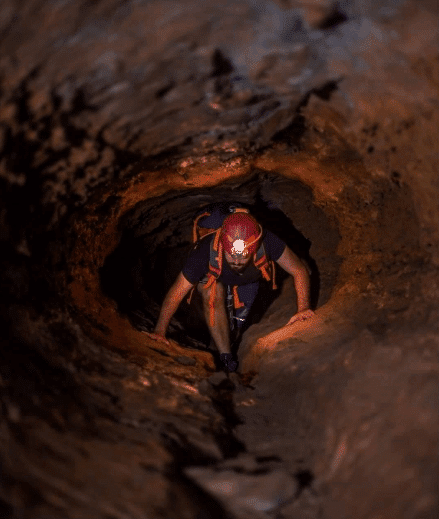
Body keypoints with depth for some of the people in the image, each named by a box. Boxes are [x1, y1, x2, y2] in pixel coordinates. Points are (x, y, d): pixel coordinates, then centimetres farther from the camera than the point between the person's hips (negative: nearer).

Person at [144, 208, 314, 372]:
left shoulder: (267, 242, -43)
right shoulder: (206, 251, -45)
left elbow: (299, 270, -29)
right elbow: (176, 292, -36)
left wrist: (303, 308, -39)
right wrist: (159, 331, -35)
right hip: (213, 277, -2)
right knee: (213, 295, -31)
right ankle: (225, 357, -20)